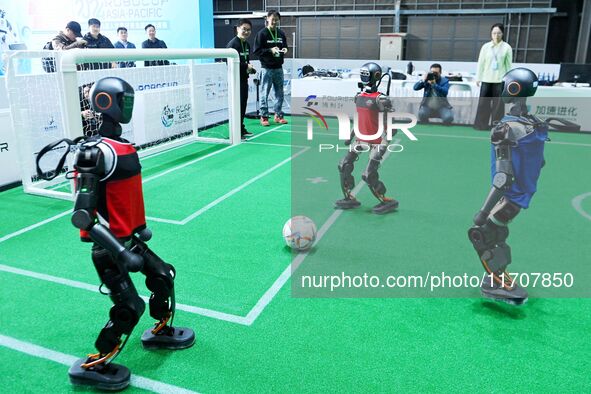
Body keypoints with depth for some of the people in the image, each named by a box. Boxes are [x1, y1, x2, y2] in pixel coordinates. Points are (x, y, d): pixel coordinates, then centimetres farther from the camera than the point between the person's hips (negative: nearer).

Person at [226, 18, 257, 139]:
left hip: (244, 78, 9)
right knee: (237, 104, -6)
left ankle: (241, 129, 25)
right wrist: (246, 66, -17)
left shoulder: (247, 44, 14)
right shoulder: (232, 44, -14)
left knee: (243, 103, 14)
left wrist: (250, 68, 4)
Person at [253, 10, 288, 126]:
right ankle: (264, 117, 7)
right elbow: (256, 50, -8)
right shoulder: (262, 33, -5)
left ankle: (278, 115, 20)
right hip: (267, 68, -5)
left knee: (279, 93, 10)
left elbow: (285, 46, 20)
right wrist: (270, 50, -19)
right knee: (265, 93, 0)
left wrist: (284, 50, -3)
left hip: (279, 68, 5)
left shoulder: (281, 33, 11)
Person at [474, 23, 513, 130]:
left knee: (498, 103, 1)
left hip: (500, 80, -1)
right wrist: (478, 78, 2)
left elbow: (509, 65, 3)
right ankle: (481, 124, 11)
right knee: (483, 102, 2)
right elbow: (481, 63, 5)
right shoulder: (486, 46, 2)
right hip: (486, 79, 1)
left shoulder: (507, 47, 0)